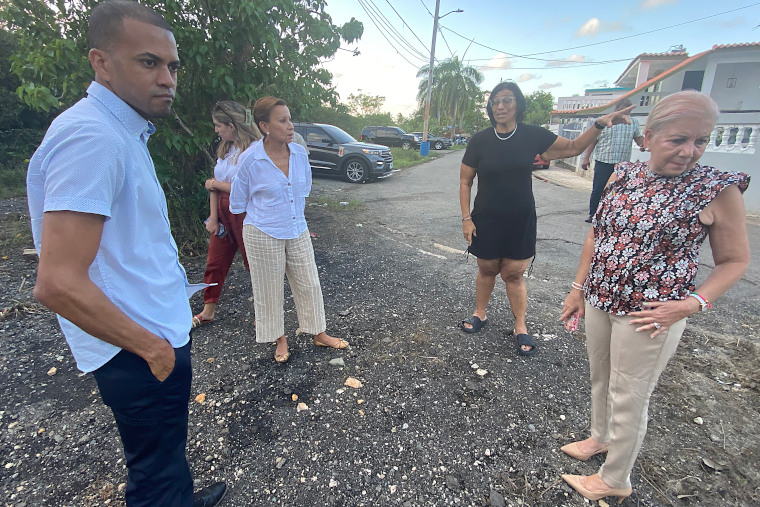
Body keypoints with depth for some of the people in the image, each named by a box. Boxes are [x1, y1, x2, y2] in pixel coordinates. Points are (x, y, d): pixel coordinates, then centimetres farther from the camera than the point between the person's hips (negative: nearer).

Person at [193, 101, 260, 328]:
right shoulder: (226, 147, 10)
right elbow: (215, 182, 6)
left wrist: (215, 184, -6)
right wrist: (213, 217, -1)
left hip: (244, 214, -8)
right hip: (223, 213, 8)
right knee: (215, 262, 14)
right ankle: (207, 312, 29)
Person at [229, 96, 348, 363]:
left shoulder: (300, 152, -4)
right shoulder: (249, 159, -15)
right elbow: (238, 203, -1)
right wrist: (267, 212, 10)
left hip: (298, 231, 4)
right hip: (263, 234, -4)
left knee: (309, 283, 11)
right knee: (270, 290, 10)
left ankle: (319, 334, 30)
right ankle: (280, 339, 32)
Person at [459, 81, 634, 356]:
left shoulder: (533, 135, -2)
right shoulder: (479, 141, -5)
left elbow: (573, 147, 10)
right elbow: (465, 181, -1)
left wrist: (600, 124, -5)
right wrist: (466, 218, -6)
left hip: (521, 221, 0)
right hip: (486, 220, 0)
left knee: (514, 274, 6)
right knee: (487, 270, 11)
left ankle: (520, 328, 21)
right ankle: (480, 315, 32)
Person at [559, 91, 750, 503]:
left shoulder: (718, 190, -12)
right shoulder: (623, 177, -1)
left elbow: (735, 260, -4)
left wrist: (692, 304, -19)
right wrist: (579, 288, 10)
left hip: (648, 314, -4)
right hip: (599, 300, 5)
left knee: (628, 397, 10)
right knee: (599, 378, 23)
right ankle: (600, 437, 50)